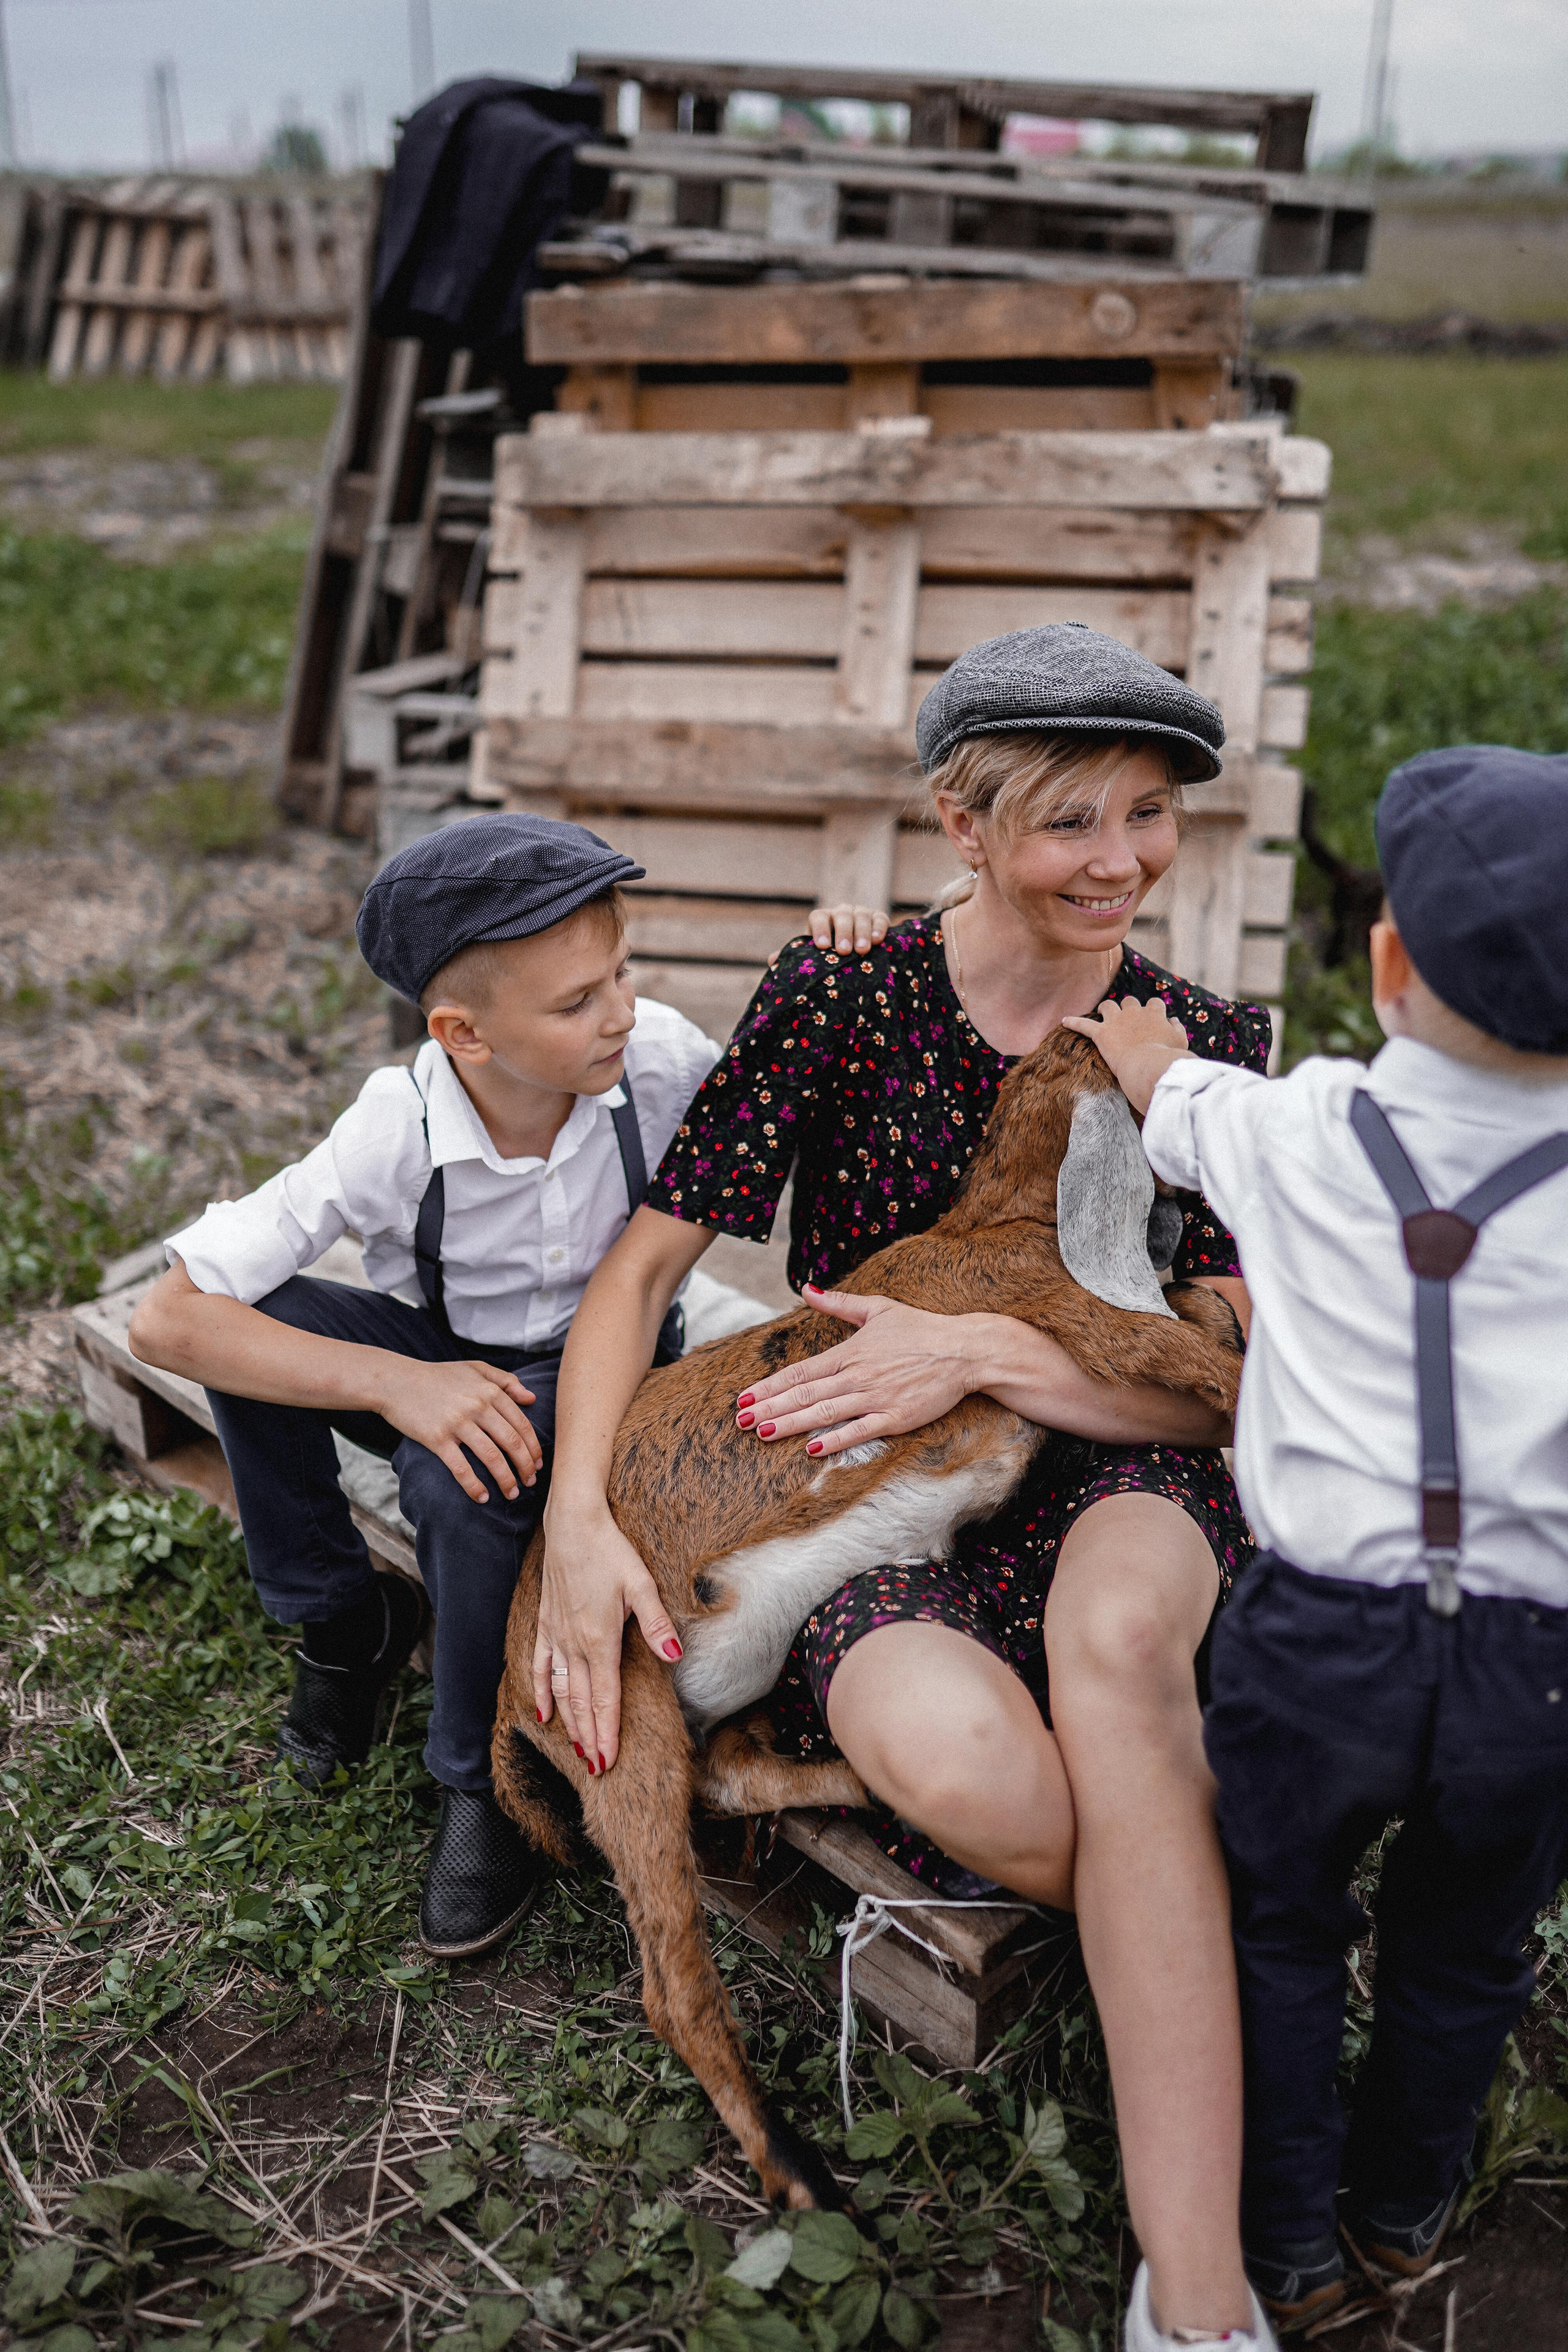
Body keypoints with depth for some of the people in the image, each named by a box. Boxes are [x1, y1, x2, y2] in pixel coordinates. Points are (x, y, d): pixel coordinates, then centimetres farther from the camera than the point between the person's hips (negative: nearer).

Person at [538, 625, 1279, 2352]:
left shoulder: (1207, 1048, 1)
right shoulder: (839, 999, -5)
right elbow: (644, 1262, -3)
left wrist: (981, 1348, -19)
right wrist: (578, 1516, -17)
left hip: (1107, 1484, 1)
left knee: (1113, 1623, -39)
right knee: (957, 1761, -37)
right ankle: (1219, 1974, -3)